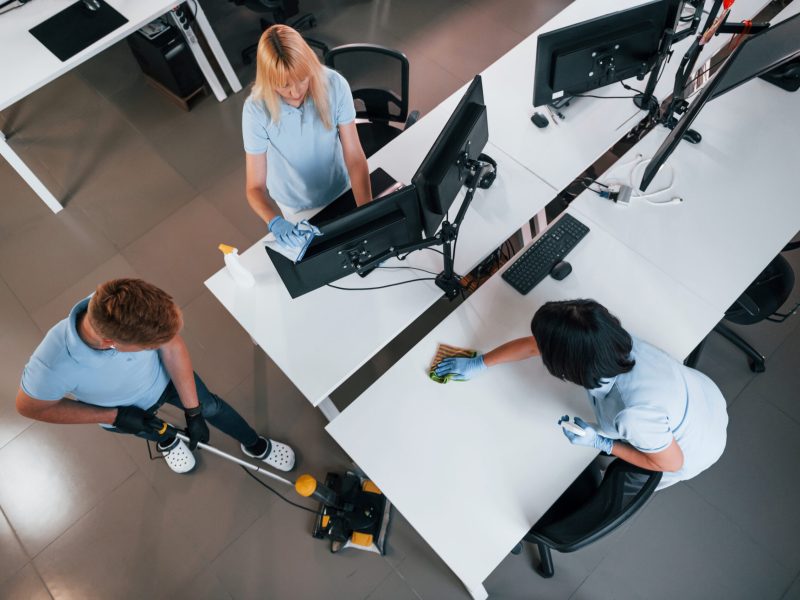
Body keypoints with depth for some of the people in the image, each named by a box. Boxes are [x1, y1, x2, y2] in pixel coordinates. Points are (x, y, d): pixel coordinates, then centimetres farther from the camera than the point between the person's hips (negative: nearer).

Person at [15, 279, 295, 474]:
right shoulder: (54, 365, -45)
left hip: (163, 376, 1)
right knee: (152, 430, 30)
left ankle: (255, 445, 47)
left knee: (210, 406, 19)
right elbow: (30, 407, -22)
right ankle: (167, 441, 68)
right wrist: (116, 417, -23)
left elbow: (172, 347, -23)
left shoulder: (136, 311, -41)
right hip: (124, 411, 0)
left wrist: (193, 412, -17)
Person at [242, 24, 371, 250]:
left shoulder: (334, 85, -28)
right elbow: (255, 187, -29)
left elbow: (355, 158, -27)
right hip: (294, 206, -1)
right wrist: (275, 221, -50)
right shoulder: (257, 110, -30)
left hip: (340, 191, 1)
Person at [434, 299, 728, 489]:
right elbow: (531, 345, -13)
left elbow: (672, 463, -24)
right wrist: (478, 363, -1)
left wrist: (602, 443, -19)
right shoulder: (603, 338, -28)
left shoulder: (634, 414, -46)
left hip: (695, 448, -4)